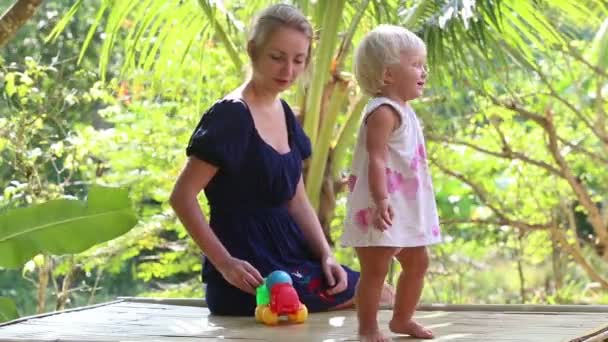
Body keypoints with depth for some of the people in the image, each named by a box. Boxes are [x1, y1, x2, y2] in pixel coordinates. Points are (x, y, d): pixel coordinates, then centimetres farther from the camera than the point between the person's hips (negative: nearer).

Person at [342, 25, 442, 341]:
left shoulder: (403, 111, 16)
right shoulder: (384, 112, -16)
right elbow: (376, 160, -26)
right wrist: (381, 201, -34)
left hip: (406, 209, 11)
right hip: (385, 211, -11)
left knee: (417, 262, 17)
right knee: (375, 269, -5)